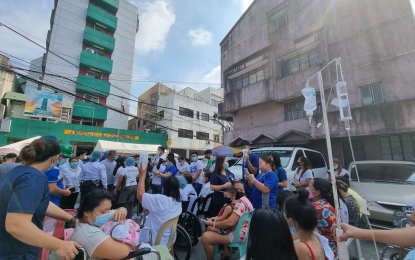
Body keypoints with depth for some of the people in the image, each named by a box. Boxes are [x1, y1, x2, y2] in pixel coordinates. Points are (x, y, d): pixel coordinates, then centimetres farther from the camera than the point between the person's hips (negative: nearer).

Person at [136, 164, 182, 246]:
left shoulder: (161, 200, -27)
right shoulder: (178, 202, -4)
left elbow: (140, 195, -23)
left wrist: (142, 175, -17)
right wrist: (148, 208, 9)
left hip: (153, 242, -7)